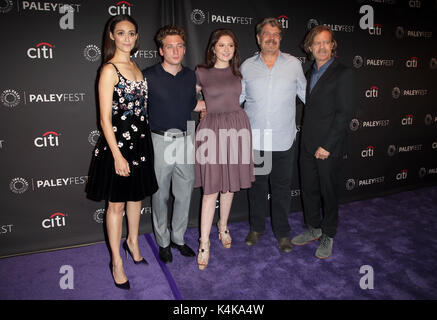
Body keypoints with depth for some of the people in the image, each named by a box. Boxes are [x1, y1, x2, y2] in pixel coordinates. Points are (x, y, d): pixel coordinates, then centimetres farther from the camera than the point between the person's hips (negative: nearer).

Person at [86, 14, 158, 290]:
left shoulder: (135, 66, 12)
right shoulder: (109, 70, -11)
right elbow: (105, 118, -15)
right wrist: (117, 155, -19)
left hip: (140, 141, 7)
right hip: (118, 143, -7)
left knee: (137, 196, 18)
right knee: (116, 204, 4)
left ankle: (133, 242, 40)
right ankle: (117, 262, 20)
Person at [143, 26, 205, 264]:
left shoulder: (190, 76, 8)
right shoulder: (149, 76, -6)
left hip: (185, 140, 4)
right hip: (160, 141, -4)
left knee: (184, 194, 11)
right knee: (160, 195, 7)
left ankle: (178, 238, 30)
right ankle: (163, 242, 26)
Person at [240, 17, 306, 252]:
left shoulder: (293, 64, 4)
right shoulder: (247, 67, 5)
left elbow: (306, 94, 14)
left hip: (283, 142, 0)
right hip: (254, 140, 1)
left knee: (282, 188, 9)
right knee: (257, 186, 13)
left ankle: (282, 233, 27)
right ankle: (256, 228, 32)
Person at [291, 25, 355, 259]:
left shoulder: (343, 74, -8)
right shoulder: (309, 74, 13)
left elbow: (345, 113, -13)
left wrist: (327, 146, -17)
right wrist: (306, 140, 7)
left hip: (328, 148, -6)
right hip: (307, 146, 6)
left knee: (328, 192, 7)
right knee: (308, 189, 14)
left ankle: (328, 236, 25)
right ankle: (313, 229, 33)